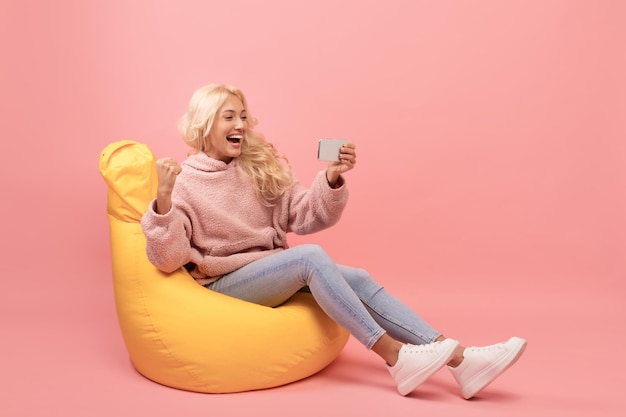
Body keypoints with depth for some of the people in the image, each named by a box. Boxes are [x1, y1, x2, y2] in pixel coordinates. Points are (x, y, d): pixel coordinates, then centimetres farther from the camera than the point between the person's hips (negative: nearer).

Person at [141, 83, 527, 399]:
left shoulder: (261, 169, 7)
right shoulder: (184, 182, -7)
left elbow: (308, 217, 1)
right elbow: (168, 259, -15)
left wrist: (332, 179, -17)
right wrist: (164, 200, -31)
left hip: (271, 275, 5)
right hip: (223, 285, -5)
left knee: (358, 279, -17)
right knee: (310, 256, -30)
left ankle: (460, 360, -23)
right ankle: (396, 358, -28)